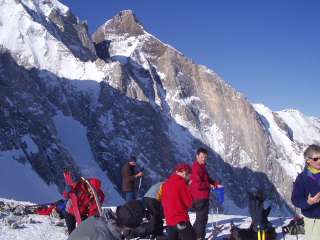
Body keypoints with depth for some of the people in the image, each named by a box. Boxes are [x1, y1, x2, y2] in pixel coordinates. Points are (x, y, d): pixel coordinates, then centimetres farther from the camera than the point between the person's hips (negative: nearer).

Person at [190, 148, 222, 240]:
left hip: (203, 197, 11)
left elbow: (207, 179, 22)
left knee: (201, 218, 19)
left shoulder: (202, 167, 14)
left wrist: (216, 183, 4)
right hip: (200, 198, -11)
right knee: (202, 218, -4)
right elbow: (198, 185, -25)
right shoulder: (196, 168, -18)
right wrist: (209, 185, -10)